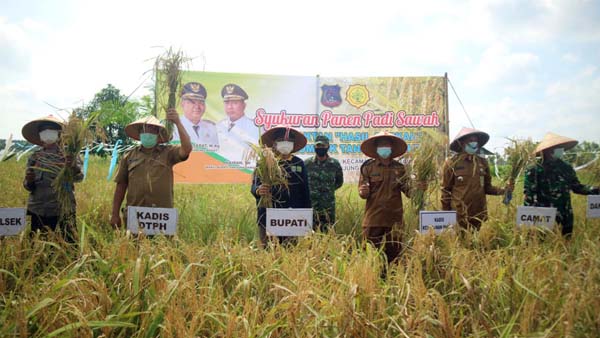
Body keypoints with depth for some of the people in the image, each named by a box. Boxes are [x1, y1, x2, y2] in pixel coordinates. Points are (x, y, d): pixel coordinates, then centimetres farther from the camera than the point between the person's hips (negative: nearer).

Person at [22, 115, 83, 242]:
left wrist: (74, 167, -41)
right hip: (38, 210, 3)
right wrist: (29, 181, -14)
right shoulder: (34, 156, 8)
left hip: (64, 210, -3)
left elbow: (78, 178, -19)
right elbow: (28, 187, 10)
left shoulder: (68, 154, -2)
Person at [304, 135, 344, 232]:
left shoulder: (335, 164, 2)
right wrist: (308, 191, 5)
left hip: (328, 208, 1)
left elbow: (339, 181, 16)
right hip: (310, 207, -1)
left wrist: (329, 190, 8)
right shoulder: (307, 163, -1)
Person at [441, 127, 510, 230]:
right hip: (458, 215, -4)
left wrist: (503, 190, -3)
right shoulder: (451, 163, -5)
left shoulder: (483, 162, 7)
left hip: (479, 214, 4)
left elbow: (487, 187, 14)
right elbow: (446, 190, -3)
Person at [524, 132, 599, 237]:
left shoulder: (566, 168, 7)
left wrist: (594, 190, -2)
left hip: (565, 217, 5)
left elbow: (576, 187, 15)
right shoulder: (534, 171, -10)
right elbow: (528, 195, -11)